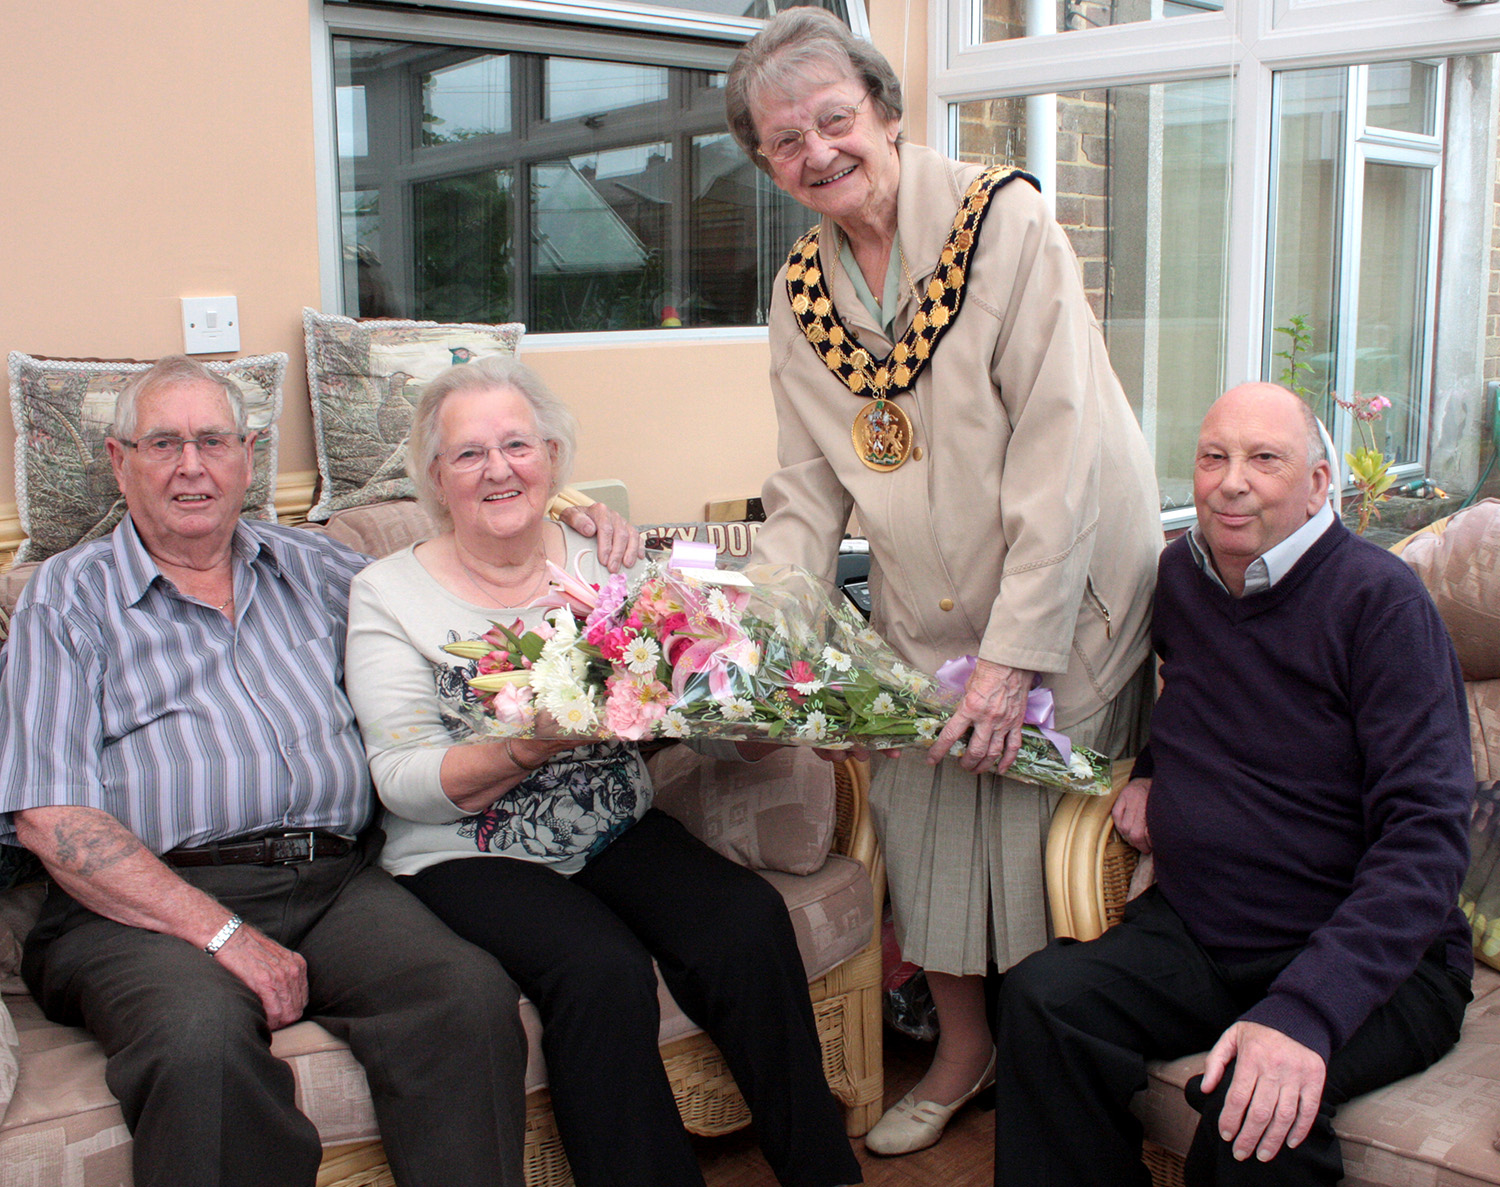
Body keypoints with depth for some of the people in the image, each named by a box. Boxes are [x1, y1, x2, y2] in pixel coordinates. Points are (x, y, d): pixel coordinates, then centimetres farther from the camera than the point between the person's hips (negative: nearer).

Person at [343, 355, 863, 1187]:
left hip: (617, 830, 3)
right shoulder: (388, 595, 1)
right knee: (604, 971, -30)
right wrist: (522, 752, -25)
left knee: (748, 925, -23)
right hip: (470, 856, -3)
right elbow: (402, 782, -7)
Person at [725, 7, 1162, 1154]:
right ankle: (963, 1050, 34)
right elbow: (808, 486, 7)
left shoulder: (1003, 217, -14)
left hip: (1065, 608, -4)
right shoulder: (801, 293, 3)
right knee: (926, 831, 10)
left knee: (1047, 840, 2)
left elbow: (1061, 441, -20)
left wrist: (1016, 648, -23)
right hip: (924, 620, 5)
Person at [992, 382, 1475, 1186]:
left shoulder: (1379, 599, -13)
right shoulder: (1179, 576, 6)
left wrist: (1304, 1013, -32)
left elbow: (1425, 832, -21)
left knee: (1258, 1109, -33)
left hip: (1368, 956, -5)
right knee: (1042, 998, -22)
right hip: (1196, 931, 5)